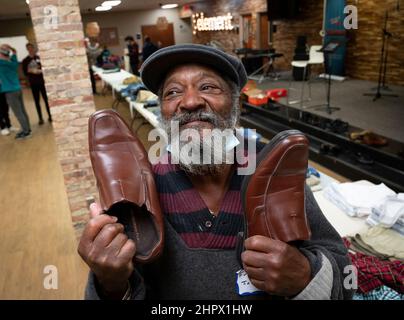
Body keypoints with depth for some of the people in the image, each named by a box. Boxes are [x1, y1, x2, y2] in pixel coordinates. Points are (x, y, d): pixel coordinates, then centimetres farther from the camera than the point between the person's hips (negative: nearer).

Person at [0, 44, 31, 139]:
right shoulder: (13, 62, 6)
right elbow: (14, 51, 23)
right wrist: (8, 48, 8)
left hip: (10, 92, -8)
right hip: (18, 89, 8)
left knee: (18, 113, -3)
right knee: (22, 111, 12)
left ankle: (26, 132, 0)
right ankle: (27, 129, 18)